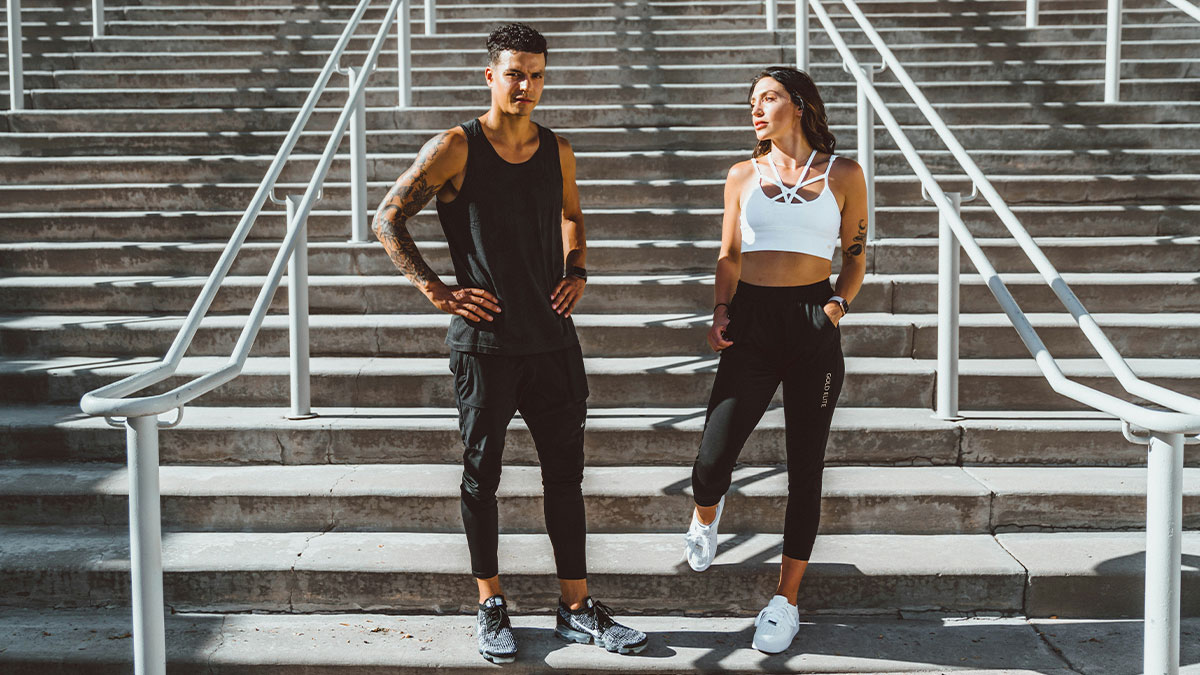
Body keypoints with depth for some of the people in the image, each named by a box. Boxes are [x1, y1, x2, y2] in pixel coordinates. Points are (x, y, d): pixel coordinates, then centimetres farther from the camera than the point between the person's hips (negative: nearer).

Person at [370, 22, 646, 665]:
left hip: (552, 335, 5)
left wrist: (576, 271, 10)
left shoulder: (557, 152, 8)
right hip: (485, 339, -4)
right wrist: (437, 291, -10)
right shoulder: (457, 147, -6)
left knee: (565, 471, 8)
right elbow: (388, 220, -4)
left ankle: (577, 608, 18)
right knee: (481, 472, 7)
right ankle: (490, 607, 21)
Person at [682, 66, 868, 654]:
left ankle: (785, 601, 17)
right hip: (752, 321, 1)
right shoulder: (743, 175, 10)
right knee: (712, 461, -8)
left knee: (804, 468, 4)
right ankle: (706, 516, 31)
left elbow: (855, 256, 11)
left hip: (813, 326, -1)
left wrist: (838, 304, -7)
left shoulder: (843, 175, 6)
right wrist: (721, 311, 1)